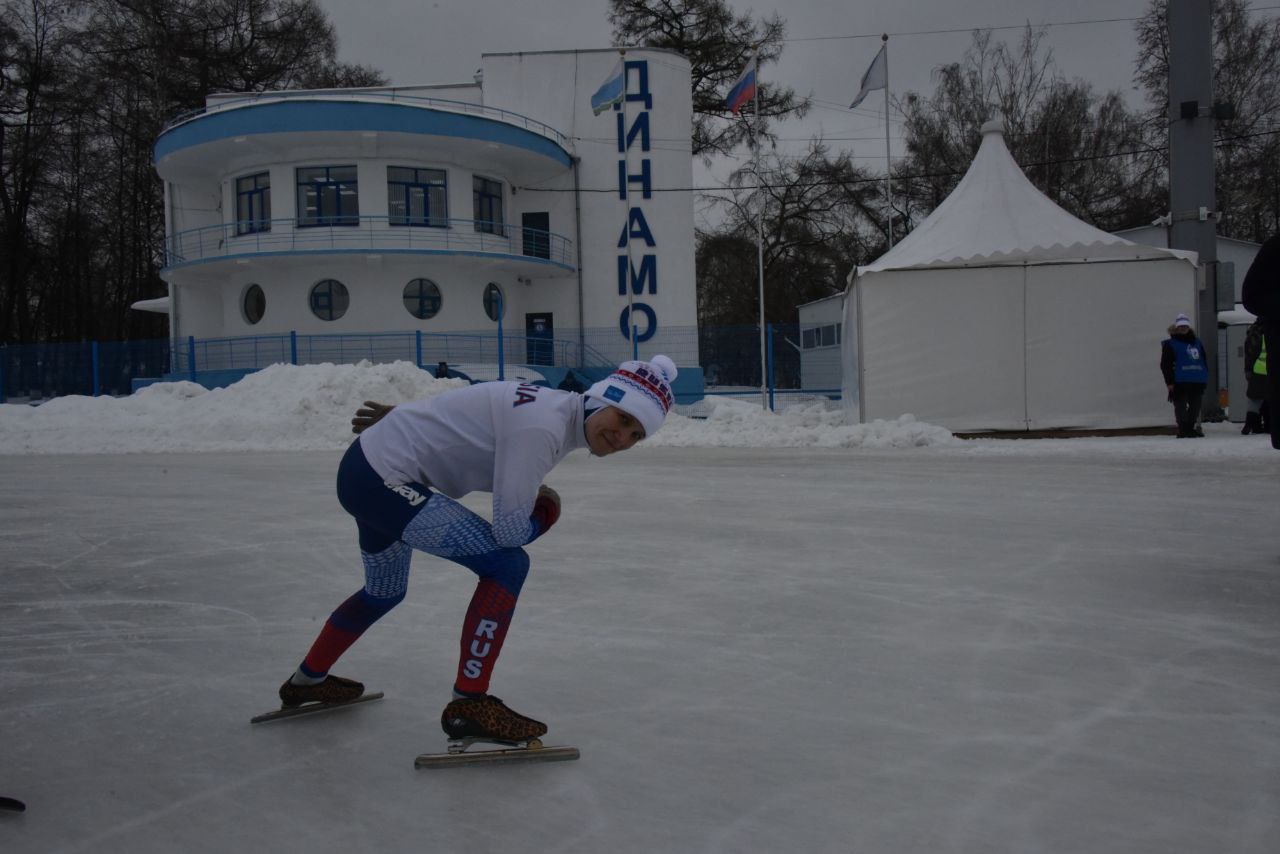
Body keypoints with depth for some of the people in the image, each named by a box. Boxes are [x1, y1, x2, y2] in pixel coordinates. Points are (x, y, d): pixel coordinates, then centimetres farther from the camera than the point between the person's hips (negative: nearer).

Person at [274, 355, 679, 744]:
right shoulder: (542, 426, -26)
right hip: (383, 479, -10)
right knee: (507, 564, -16)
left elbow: (458, 416, 17)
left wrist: (404, 417, 28)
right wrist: (544, 512, -3)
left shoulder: (554, 405, 4)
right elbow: (510, 530, -23)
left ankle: (307, 680, 51)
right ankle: (468, 704, -9)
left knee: (385, 593, 29)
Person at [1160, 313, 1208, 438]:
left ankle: (1192, 428, 16)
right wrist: (1169, 382, -11)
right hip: (1179, 382, -5)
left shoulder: (1196, 342, 15)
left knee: (1195, 406, 7)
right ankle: (1183, 430, 0)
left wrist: (1205, 377, 12)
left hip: (1197, 382, 5)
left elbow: (1204, 361, 21)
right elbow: (1165, 365, -4)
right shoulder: (1170, 344, 1)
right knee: (1181, 406, -4)